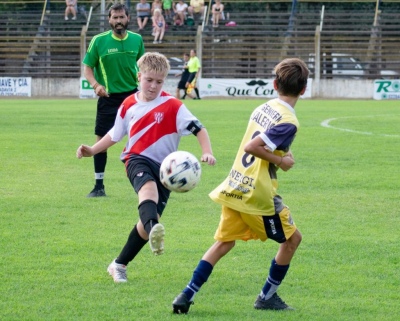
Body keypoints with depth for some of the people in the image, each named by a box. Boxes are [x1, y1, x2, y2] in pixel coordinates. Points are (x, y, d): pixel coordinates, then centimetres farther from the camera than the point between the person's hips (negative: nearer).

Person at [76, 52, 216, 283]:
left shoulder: (173, 106, -5)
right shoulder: (129, 106, 7)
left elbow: (199, 129, -11)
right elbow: (115, 135, 21)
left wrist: (207, 152, -27)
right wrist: (93, 150, 11)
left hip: (164, 167, 0)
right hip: (137, 159, 0)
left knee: (148, 221, -2)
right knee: (148, 186, -37)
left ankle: (120, 265, 18)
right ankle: (154, 230, -67)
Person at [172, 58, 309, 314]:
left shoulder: (263, 109, 10)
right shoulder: (288, 122, -15)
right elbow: (252, 147, -22)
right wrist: (280, 161, -12)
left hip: (234, 187, 7)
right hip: (259, 194, -7)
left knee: (224, 242, 13)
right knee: (292, 238, 12)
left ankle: (187, 295, 2)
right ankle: (267, 297, 17)